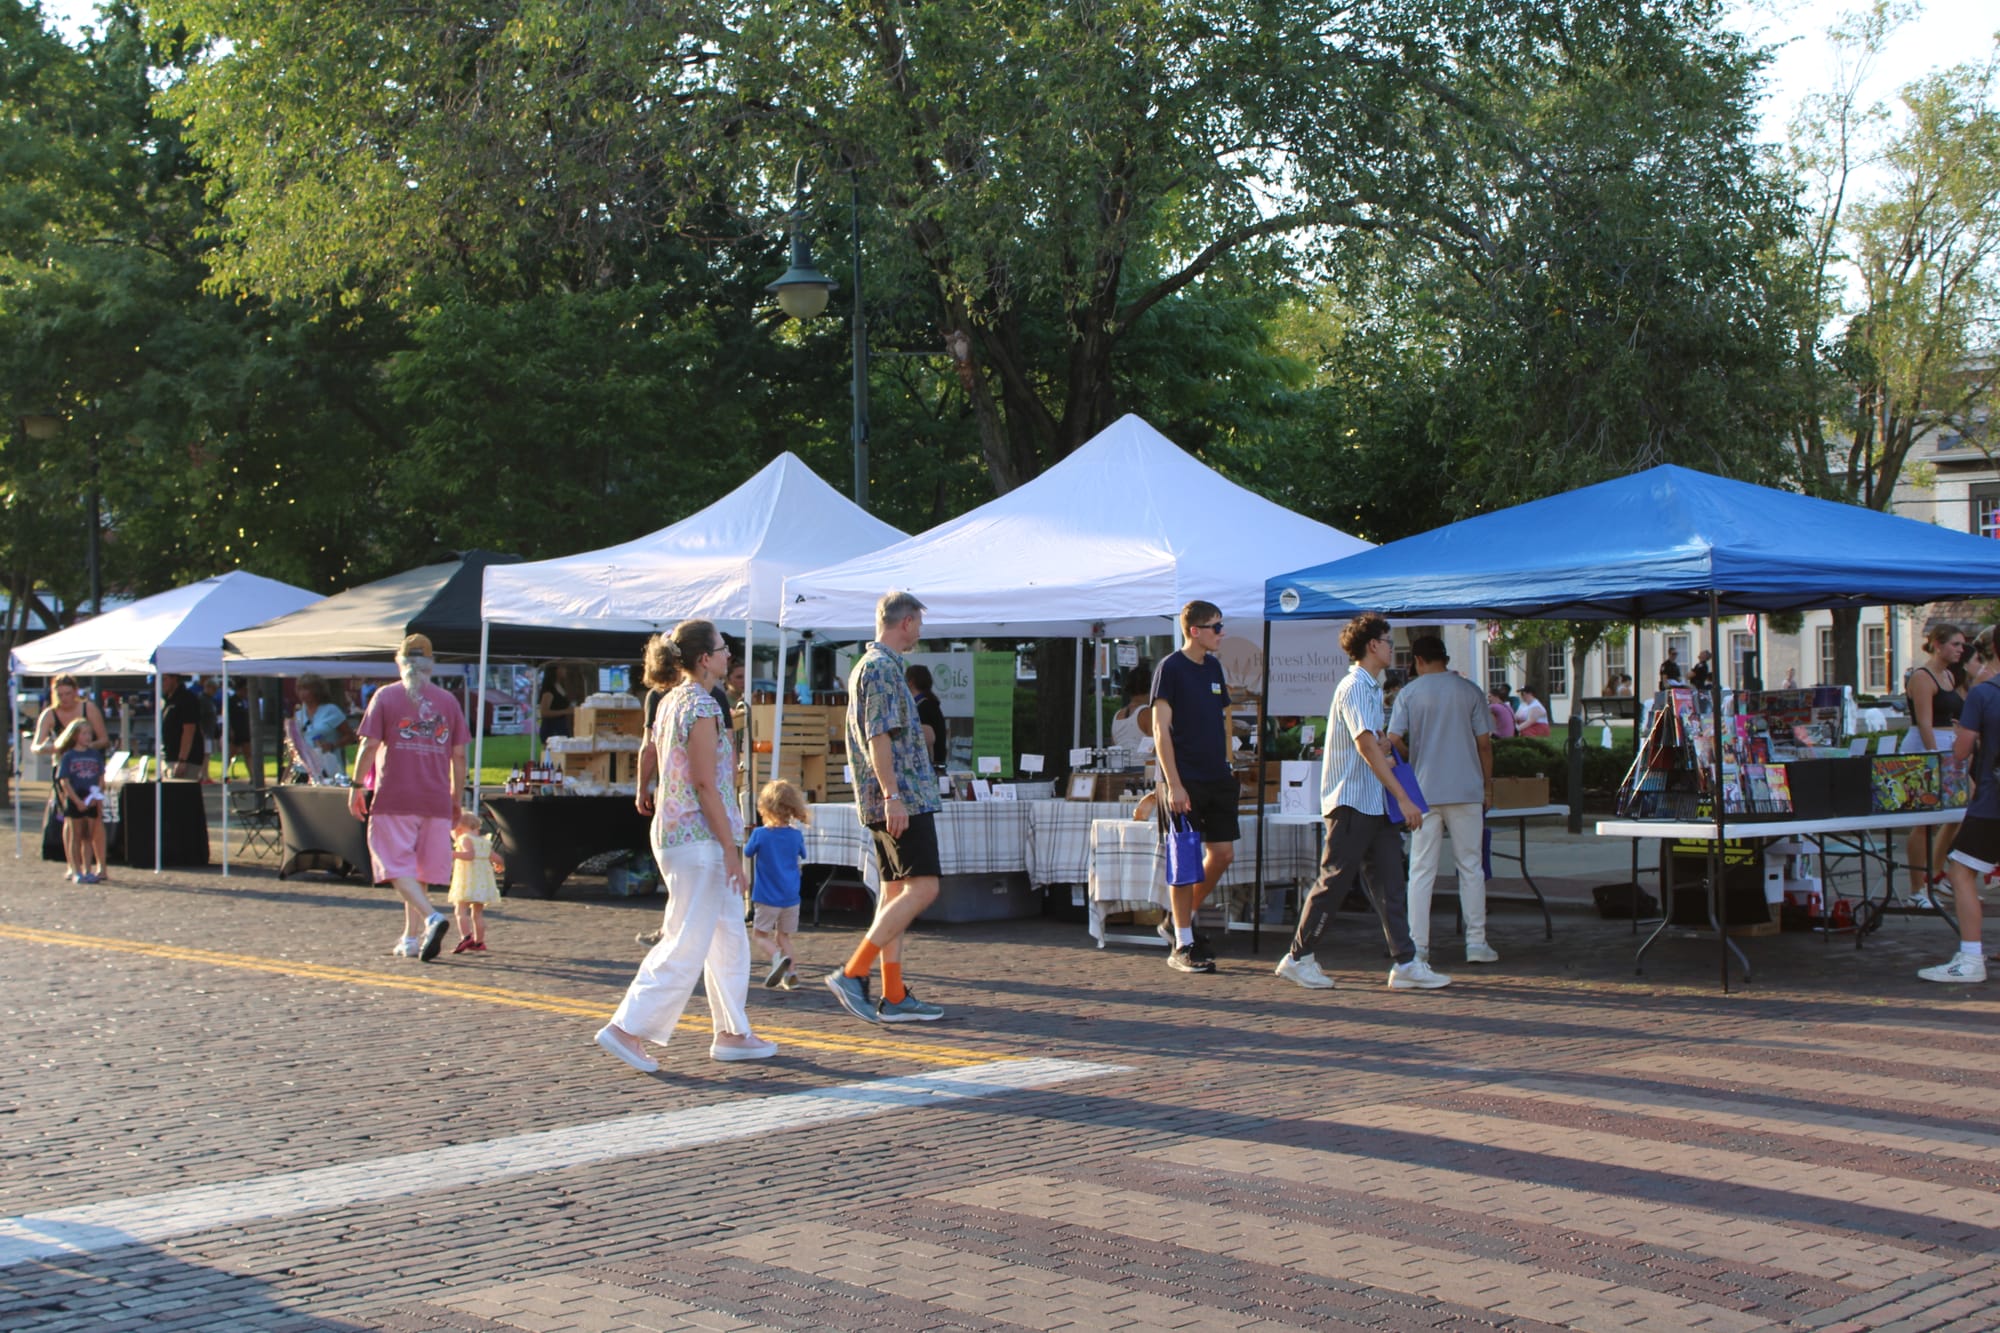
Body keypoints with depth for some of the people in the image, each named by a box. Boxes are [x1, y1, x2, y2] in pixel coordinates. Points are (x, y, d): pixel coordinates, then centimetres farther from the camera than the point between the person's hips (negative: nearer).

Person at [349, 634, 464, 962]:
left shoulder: (386, 696, 1)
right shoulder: (448, 701, 8)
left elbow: (370, 744, -6)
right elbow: (459, 755, 8)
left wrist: (357, 786, 3)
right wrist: (455, 798, 16)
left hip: (394, 798, -3)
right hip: (436, 800, 3)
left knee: (397, 868, -4)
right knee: (418, 869, 13)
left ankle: (431, 917, -26)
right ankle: (411, 937, 15)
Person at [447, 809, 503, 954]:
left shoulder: (465, 839, -5)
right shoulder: (484, 842, 17)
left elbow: (470, 854, -22)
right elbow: (496, 858, 17)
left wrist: (453, 854, -29)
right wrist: (497, 866, 37)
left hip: (468, 882, -7)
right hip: (483, 882, 7)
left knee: (460, 910, -10)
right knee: (478, 912, 13)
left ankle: (466, 936, -27)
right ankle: (479, 942, 15)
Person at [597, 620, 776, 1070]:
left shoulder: (671, 702, 13)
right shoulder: (701, 705, -15)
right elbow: (705, 783, -18)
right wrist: (732, 850, -17)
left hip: (673, 832, 10)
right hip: (699, 836, -10)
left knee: (729, 937, 14)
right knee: (687, 944, -5)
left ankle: (732, 1033, 19)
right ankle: (628, 1028, -4)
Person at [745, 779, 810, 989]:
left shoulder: (759, 834, -12)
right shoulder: (796, 836, -2)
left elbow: (747, 854, 4)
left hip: (767, 897, -4)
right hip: (791, 896, 4)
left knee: (759, 934, 6)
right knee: (783, 936, 16)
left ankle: (778, 956, -21)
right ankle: (790, 972, 4)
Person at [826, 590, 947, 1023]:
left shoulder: (867, 665, 20)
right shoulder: (883, 667, -11)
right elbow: (879, 736, -19)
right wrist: (893, 796, -24)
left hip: (892, 800, 11)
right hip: (903, 797, -11)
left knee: (896, 891, 9)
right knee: (922, 888, -12)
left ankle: (894, 996, 9)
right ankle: (852, 974, -14)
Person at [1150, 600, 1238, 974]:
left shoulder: (1213, 667, 13)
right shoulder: (1170, 668, -8)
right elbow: (1160, 728, -12)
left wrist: (1229, 768, 15)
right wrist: (1173, 784, -17)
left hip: (1217, 778, 7)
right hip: (1184, 780, -7)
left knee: (1223, 853, 6)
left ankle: (1180, 919, 24)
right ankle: (1183, 946, 3)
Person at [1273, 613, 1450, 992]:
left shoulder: (1371, 687, 17)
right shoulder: (1355, 687, -14)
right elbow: (1366, 745, -23)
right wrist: (1403, 798, -24)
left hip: (1373, 803, 9)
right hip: (1350, 801, -9)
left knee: (1389, 880, 5)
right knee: (1335, 880, -3)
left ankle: (1405, 963, 4)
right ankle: (1297, 958, 7)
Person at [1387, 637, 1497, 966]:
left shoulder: (1409, 694, 1)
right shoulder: (1469, 691, 2)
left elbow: (1394, 740, -7)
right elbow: (1484, 743, 0)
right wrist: (1488, 785, 11)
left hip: (1424, 791, 0)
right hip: (1466, 790, 0)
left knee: (1421, 870, 3)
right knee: (1470, 867, 7)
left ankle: (1418, 945, 1)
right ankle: (1476, 943, 7)